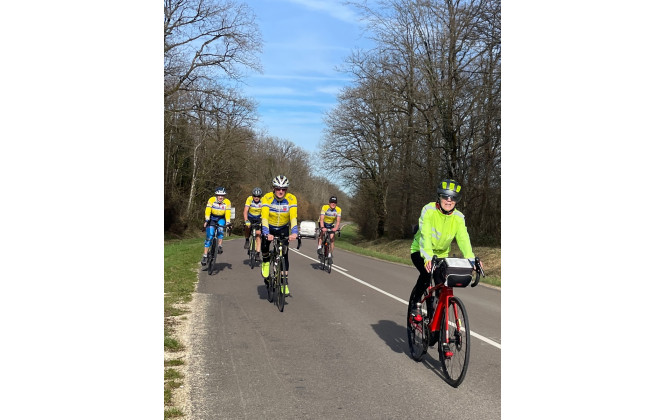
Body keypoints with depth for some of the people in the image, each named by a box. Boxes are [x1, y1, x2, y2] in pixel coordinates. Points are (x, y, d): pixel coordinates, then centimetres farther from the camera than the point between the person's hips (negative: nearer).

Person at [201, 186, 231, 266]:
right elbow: (207, 211, -28)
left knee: (220, 229, -31)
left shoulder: (227, 202, -20)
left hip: (221, 219, 1)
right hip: (212, 218, -1)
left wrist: (228, 223, -33)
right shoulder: (211, 200, -22)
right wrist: (206, 221, -39)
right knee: (209, 236, -12)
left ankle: (219, 246, -14)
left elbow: (228, 214, -22)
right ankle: (205, 255, -7)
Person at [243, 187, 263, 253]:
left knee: (258, 235, -10)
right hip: (250, 217, 0)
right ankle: (247, 240, -2)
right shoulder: (249, 199, -23)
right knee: (247, 226, -29)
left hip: (258, 219, 0)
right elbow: (245, 211, -29)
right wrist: (246, 221, -43)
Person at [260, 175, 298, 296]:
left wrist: (294, 232, -47)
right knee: (265, 245, -25)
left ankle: (285, 283, 1)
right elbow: (264, 217, -34)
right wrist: (266, 233, -49)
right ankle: (266, 262, 8)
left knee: (284, 254, -7)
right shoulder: (267, 198, -24)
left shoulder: (291, 199, -20)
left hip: (283, 228, 1)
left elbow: (293, 217, -30)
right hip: (269, 228, 0)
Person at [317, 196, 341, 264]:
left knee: (332, 238, -12)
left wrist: (336, 228, -47)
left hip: (331, 225, 2)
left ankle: (330, 255, -1)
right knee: (322, 232, -32)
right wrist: (322, 227, -50)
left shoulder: (338, 209, -21)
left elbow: (338, 221, -28)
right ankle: (320, 248, -23)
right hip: (323, 223, -1)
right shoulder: (324, 207, -27)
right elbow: (321, 219, -34)